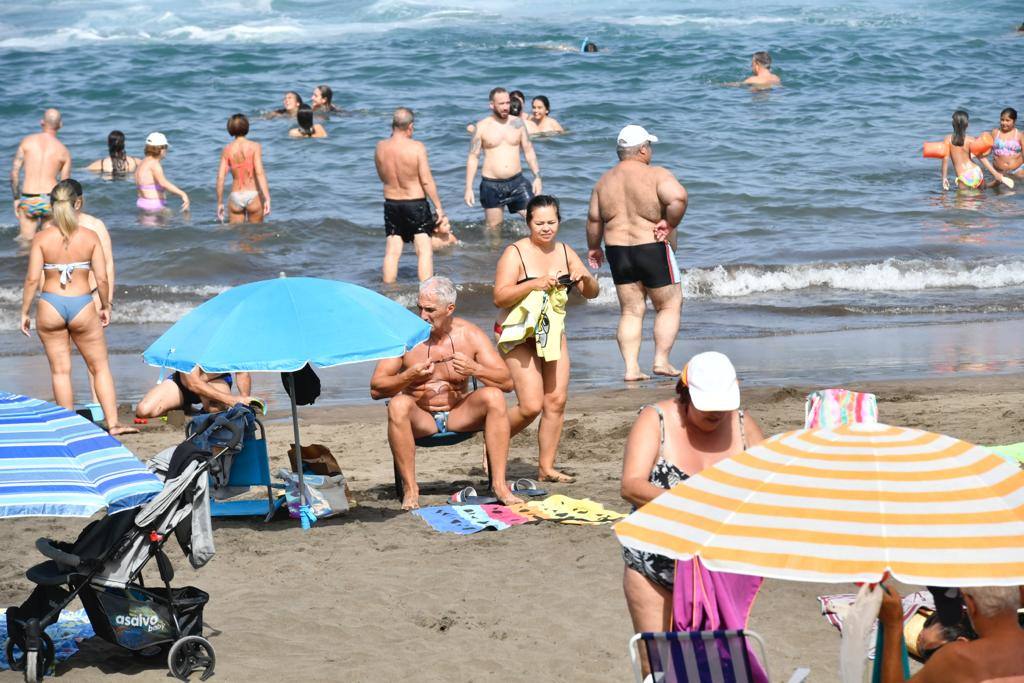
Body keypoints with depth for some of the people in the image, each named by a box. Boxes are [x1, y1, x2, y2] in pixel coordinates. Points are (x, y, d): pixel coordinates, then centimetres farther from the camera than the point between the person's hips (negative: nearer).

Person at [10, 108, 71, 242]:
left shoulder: (27, 141, 3)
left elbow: (14, 172, 0)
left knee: (25, 240, 10)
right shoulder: (64, 151, 2)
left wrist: (16, 198, 10)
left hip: (28, 201, 0)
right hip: (50, 200, 0)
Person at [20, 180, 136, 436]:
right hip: (82, 307, 0)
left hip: (50, 308, 0)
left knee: (60, 370, 10)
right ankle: (113, 423, 6)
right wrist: (106, 307, 10)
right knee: (100, 367, 12)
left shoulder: (41, 238, -6)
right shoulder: (90, 237, -5)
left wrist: (25, 312, 2)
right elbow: (101, 278, -5)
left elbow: (32, 279, -8)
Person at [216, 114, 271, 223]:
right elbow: (259, 173, -17)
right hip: (253, 195, -2)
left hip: (235, 197, 2)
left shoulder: (227, 149, 2)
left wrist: (220, 203, 5)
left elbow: (220, 177, -2)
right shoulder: (254, 147, -6)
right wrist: (267, 198, -20)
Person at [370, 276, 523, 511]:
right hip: (420, 418, -2)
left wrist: (475, 370, -27)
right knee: (398, 405, -33)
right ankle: (410, 488, -26)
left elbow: (507, 382, -9)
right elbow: (376, 389, -12)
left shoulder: (470, 335, -5)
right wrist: (409, 376, -29)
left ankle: (499, 484, -25)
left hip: (458, 415, 2)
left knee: (494, 396, -24)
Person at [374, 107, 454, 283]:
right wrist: (439, 207, -6)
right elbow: (426, 180, -14)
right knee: (424, 251, 2)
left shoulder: (380, 147, -3)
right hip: (416, 204, -4)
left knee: (392, 252, 9)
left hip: (391, 203, 4)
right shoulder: (416, 147, -15)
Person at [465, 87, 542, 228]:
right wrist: (469, 188, -6)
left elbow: (528, 151, 11)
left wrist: (537, 176, 1)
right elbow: (473, 157, -1)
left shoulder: (517, 123, 5)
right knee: (493, 227, 5)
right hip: (491, 185, -2)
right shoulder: (482, 126, -2)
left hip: (517, 181, 2)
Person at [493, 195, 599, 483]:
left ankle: (546, 468, 6)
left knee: (557, 400, -3)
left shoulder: (564, 252, 7)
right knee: (532, 405, -13)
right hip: (519, 337, -6)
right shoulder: (515, 253, -10)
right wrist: (534, 284, -31)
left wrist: (585, 278, -13)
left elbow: (592, 294, 10)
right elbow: (500, 298, -19)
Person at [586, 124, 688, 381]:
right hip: (653, 251, -5)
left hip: (618, 252, 5)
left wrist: (594, 248, 23)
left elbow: (594, 219, 9)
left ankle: (631, 368, 3)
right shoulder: (656, 175, -11)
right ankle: (661, 360, 4)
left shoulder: (605, 181, 6)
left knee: (630, 311, 10)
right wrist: (670, 223, -13)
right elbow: (678, 198, -29)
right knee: (669, 306, 10)